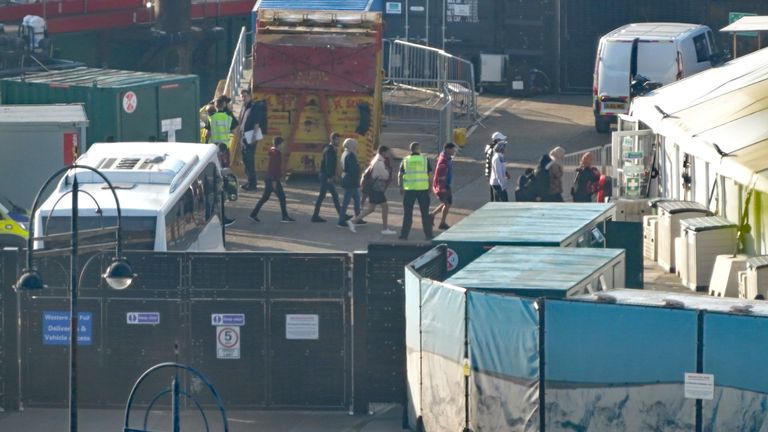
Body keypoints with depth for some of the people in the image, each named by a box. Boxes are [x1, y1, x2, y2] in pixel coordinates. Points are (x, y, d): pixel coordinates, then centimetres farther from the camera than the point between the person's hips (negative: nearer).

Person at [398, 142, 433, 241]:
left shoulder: (406, 160, 3)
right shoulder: (425, 159, 0)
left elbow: (400, 174, 2)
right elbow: (430, 174, -1)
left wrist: (401, 187, 11)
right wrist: (430, 187, 8)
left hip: (409, 189, 0)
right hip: (423, 188, 0)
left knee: (407, 214, 6)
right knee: (425, 213, 8)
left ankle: (404, 235, 3)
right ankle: (428, 235, 10)